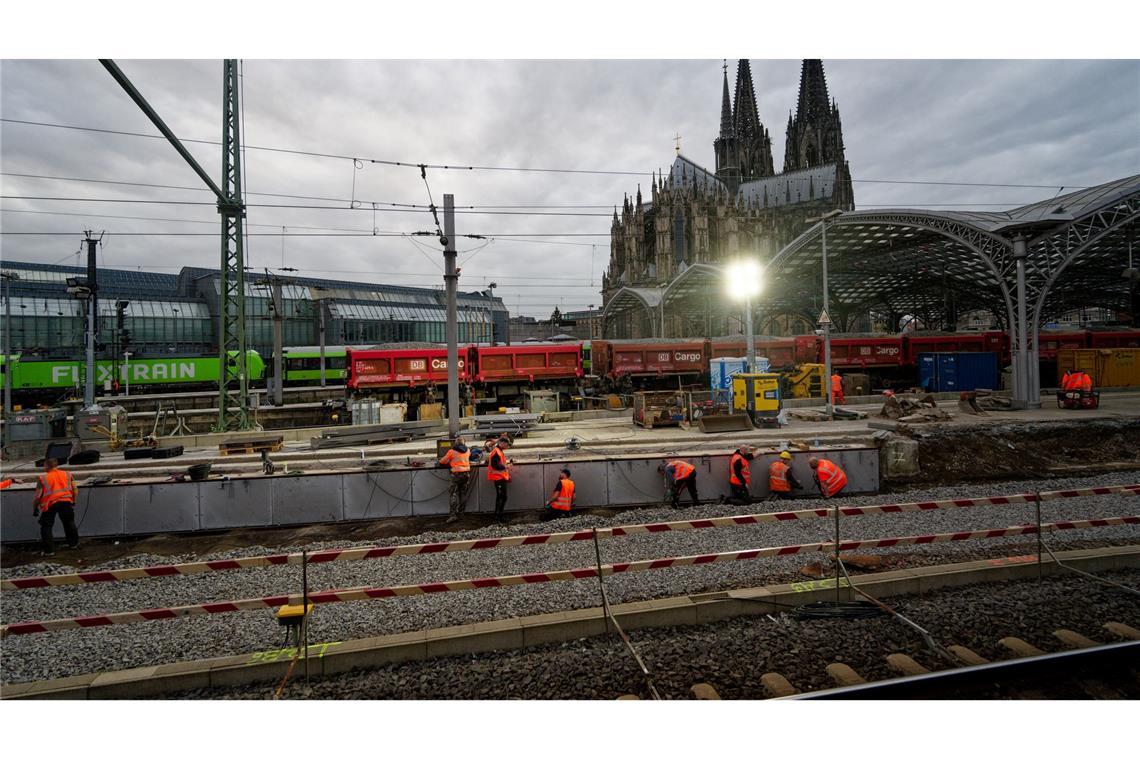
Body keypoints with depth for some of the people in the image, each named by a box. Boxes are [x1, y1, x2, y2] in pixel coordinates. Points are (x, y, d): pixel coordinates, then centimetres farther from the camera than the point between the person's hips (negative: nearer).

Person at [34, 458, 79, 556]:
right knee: (69, 523, 21)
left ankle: (49, 550, 9)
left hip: (50, 503, -3)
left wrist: (34, 506, 15)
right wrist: (73, 502, 23)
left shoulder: (43, 478, 1)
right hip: (66, 501, 3)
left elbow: (38, 496, -2)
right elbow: (75, 491, 10)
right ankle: (73, 543, 30)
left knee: (46, 526, 10)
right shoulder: (67, 474, 12)